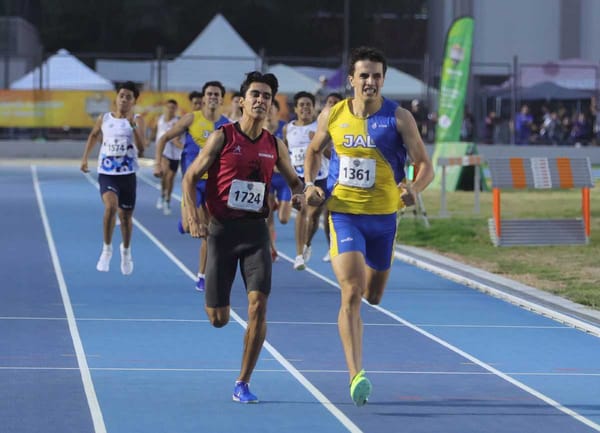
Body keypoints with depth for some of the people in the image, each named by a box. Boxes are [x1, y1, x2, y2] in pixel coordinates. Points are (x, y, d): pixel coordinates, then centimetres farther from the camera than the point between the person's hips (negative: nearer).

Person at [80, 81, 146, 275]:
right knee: (111, 206, -26)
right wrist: (85, 157, 19)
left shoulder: (137, 121, -3)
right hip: (106, 173, 0)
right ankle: (107, 249, -11)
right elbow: (94, 135, 23)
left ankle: (126, 250, 40)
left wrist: (134, 126, -27)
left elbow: (141, 148, -16)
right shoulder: (104, 119, 3)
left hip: (127, 174, 0)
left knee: (126, 216, 12)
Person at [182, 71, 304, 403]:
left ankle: (243, 384, -4)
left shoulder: (275, 146, 6)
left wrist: (299, 195, -3)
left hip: (255, 230, 2)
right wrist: (192, 217, -14)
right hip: (222, 229, -2)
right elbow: (191, 177, -1)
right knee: (218, 319, 1)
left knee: (258, 304, -15)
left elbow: (294, 180, 21)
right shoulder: (223, 137, -4)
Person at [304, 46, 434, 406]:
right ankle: (356, 375, -22)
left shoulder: (399, 118, -7)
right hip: (344, 213, -1)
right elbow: (315, 151, 18)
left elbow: (426, 166, -6)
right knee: (351, 292, -17)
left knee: (373, 296, 17)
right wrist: (310, 184, 0)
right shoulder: (332, 116, -1)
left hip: (384, 216, 1)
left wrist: (414, 189, -27)